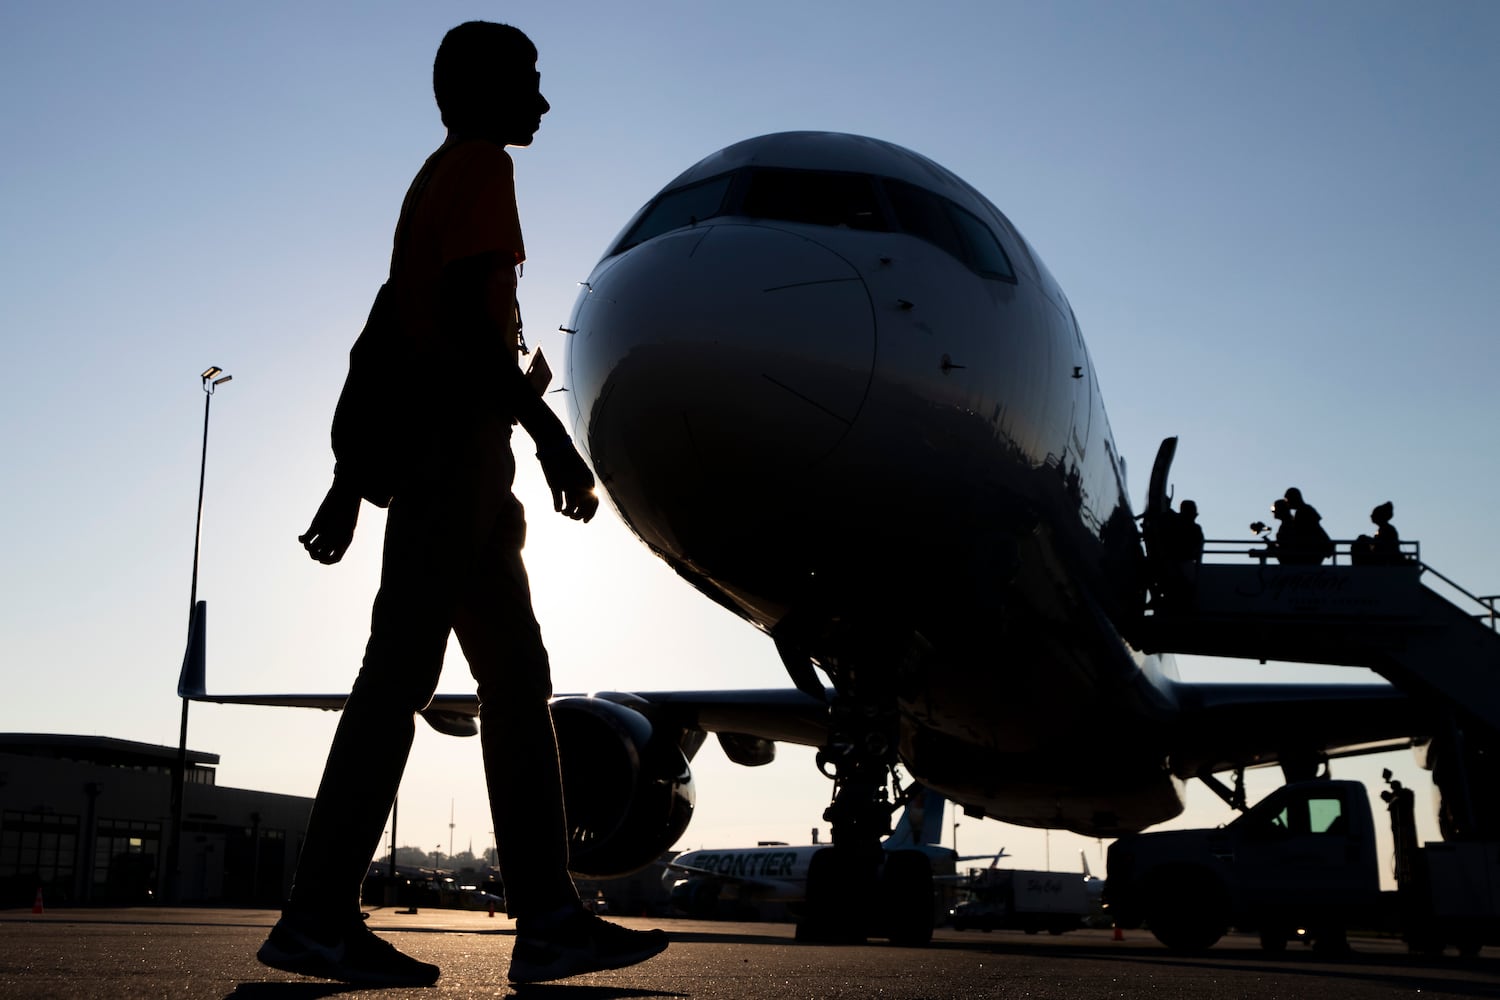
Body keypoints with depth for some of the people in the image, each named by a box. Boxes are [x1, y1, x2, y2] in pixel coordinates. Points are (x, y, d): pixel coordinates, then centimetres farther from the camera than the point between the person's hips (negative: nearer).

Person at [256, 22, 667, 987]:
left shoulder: (438, 180, 28)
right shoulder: (478, 166, 0)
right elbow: (465, 314, -16)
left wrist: (353, 476, 22)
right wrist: (550, 429, -19)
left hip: (449, 457, 10)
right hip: (458, 436, -10)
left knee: (518, 676, 3)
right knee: (402, 671, -12)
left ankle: (549, 917, -1)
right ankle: (319, 916, -8)